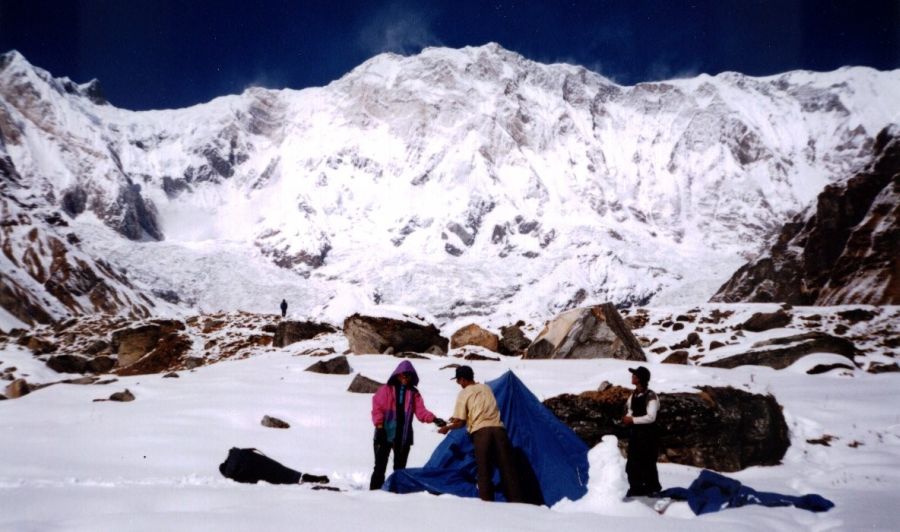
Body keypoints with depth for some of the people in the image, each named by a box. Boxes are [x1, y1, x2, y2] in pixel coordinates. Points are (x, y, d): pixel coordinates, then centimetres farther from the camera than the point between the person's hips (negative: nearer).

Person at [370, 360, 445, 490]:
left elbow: (421, 411, 0)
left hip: (404, 436, 3)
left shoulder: (414, 393, 9)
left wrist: (434, 419, -17)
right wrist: (379, 425, -16)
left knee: (400, 467, 10)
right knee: (380, 466, -1)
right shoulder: (386, 389, 1)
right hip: (385, 434, -3)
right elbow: (377, 408, -5)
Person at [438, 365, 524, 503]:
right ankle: (517, 501, 0)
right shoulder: (486, 388, 24)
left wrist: (447, 427, 24)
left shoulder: (464, 394, 7)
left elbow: (460, 422, 3)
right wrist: (456, 419, 42)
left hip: (480, 432, -4)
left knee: (484, 470, 1)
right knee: (507, 468, 3)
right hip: (499, 429, 4)